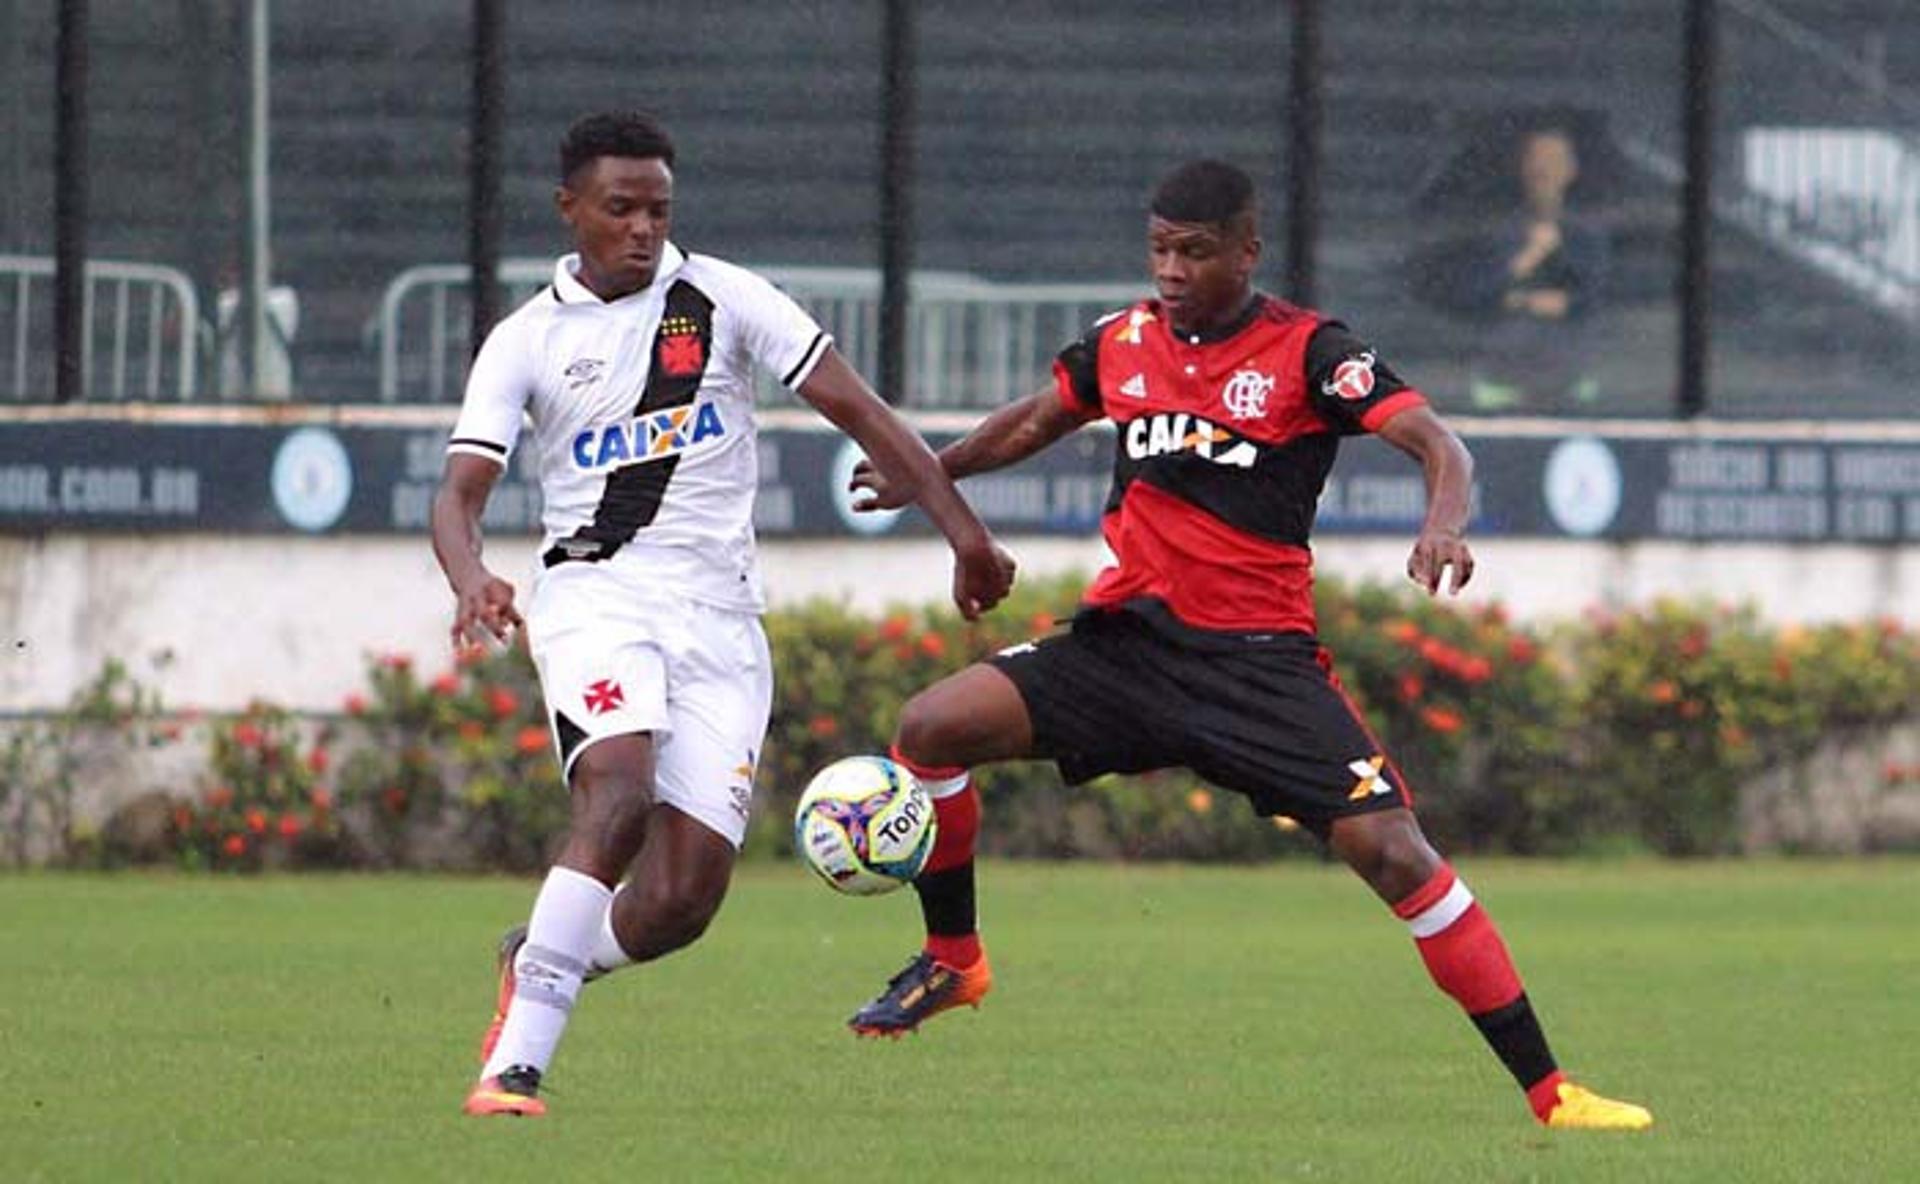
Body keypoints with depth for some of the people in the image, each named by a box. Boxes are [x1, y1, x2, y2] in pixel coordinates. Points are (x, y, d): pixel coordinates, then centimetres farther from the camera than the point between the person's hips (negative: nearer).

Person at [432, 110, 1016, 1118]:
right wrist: (471, 579, -26)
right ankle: (515, 1062, -30)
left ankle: (542, 962, 24)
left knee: (684, 901, -8)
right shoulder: (527, 341, 5)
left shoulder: (720, 299, 6)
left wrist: (962, 531, -2)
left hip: (719, 614, 2)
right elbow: (459, 493, -3)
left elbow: (855, 409, 5)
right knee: (619, 795, -31)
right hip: (597, 591, -2)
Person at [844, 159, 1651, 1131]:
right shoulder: (1124, 342, 8)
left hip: (1260, 655, -4)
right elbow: (1035, 422, 30)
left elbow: (1436, 445, -15)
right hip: (1126, 640, 4)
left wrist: (1443, 523, -35)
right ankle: (953, 960, 10)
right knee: (932, 726, -14)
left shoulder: (1309, 351, -6)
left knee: (1390, 849, -17)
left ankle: (1546, 1091, -10)